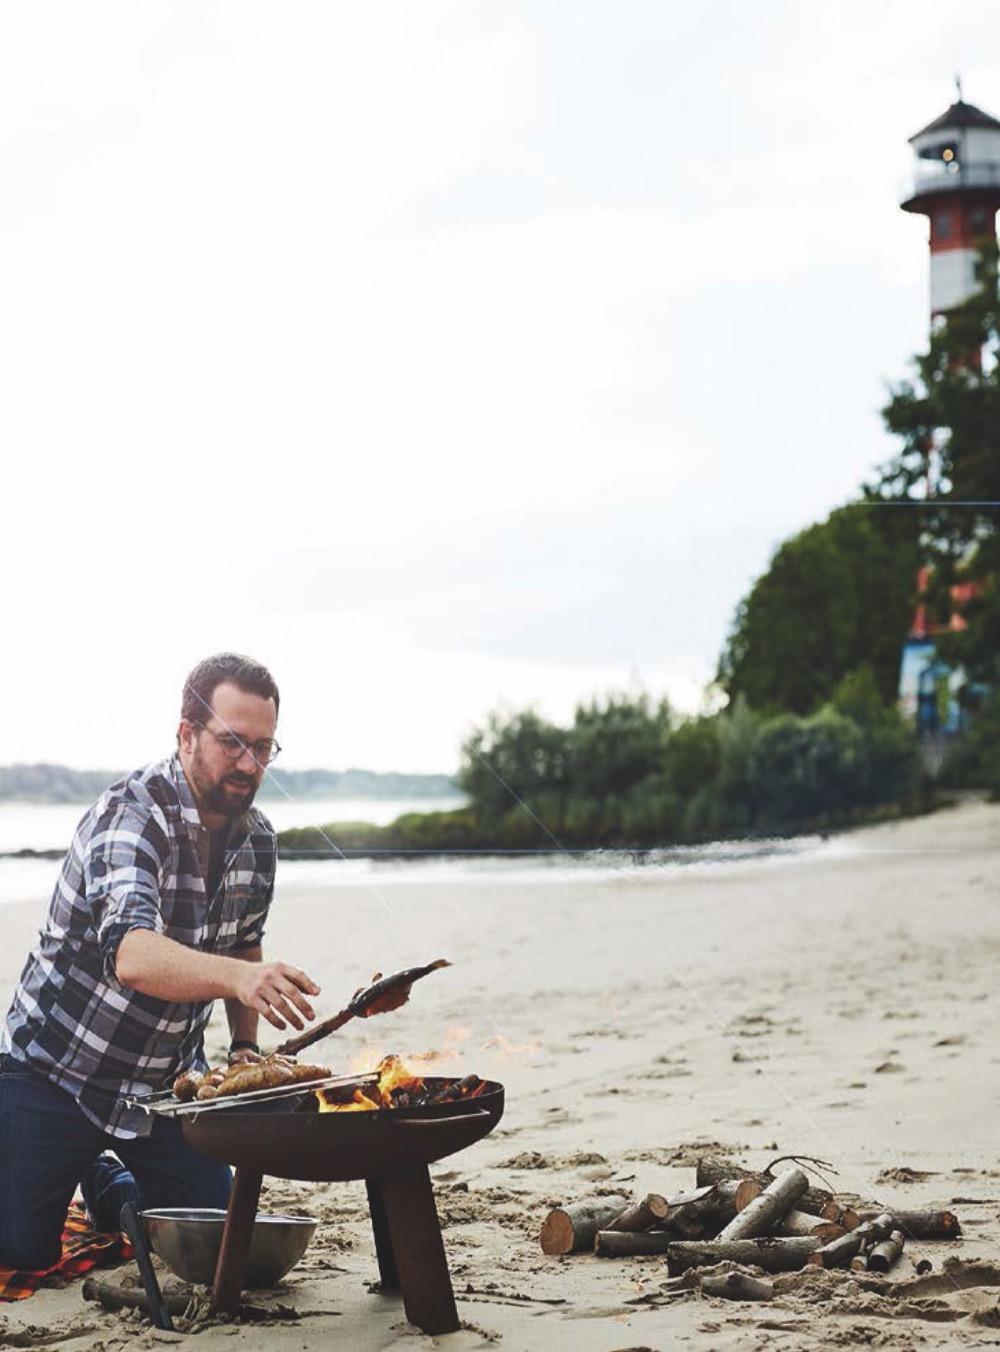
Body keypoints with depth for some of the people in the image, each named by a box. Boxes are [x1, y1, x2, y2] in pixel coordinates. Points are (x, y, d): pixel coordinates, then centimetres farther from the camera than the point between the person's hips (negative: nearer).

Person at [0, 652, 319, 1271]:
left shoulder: (258, 838, -4)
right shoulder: (132, 814, -27)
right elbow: (130, 954, -45)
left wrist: (246, 1046, 5)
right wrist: (238, 978, -62)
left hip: (169, 1080, 6)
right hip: (56, 1069, -6)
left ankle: (107, 1185, 32)